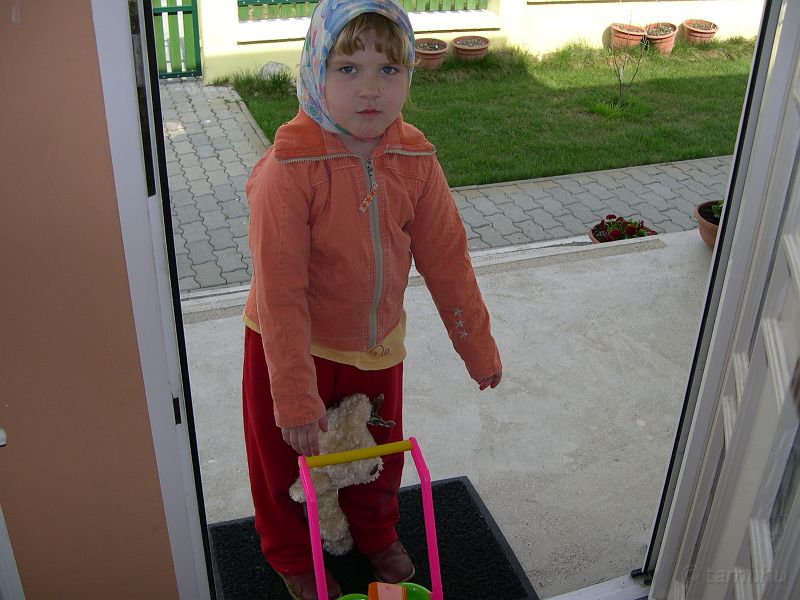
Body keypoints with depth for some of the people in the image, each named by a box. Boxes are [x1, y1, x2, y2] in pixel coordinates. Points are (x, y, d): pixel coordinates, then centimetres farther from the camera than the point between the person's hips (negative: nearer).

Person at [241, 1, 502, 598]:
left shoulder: (415, 160, -13)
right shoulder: (289, 170, -28)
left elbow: (446, 258, -5)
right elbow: (280, 293, -26)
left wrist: (478, 345, 2)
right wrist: (295, 398, -24)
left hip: (377, 344, 4)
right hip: (293, 346, -3)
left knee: (381, 453, 23)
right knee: (287, 461, 17)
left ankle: (376, 533, 54)